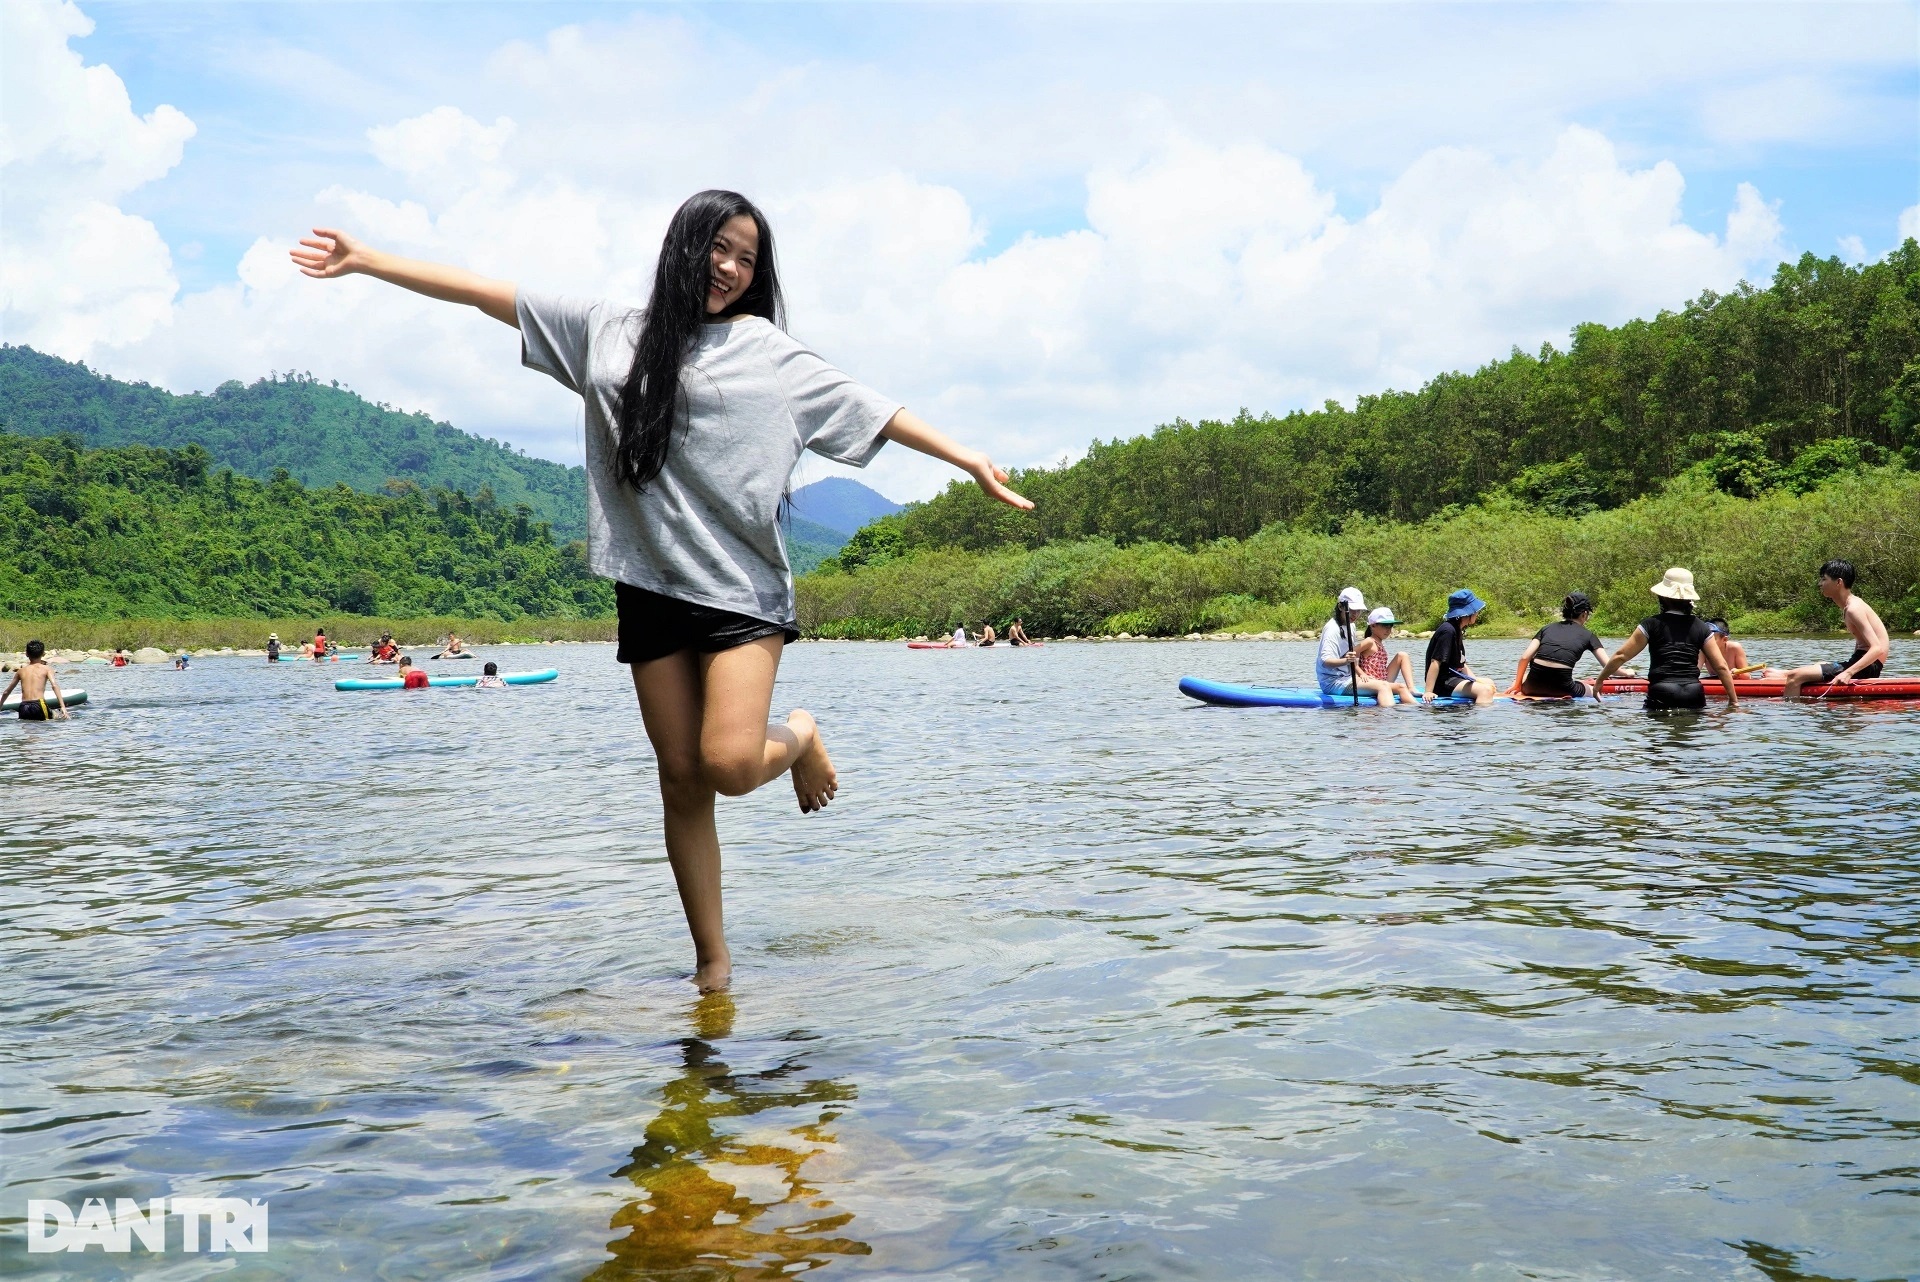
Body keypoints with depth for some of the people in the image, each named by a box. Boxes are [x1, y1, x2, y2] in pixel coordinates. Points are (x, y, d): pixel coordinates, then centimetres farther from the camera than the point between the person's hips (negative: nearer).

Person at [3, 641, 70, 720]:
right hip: (38, 705, -3)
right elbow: (54, 685, -7)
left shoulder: (21, 670, 20)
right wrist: (63, 707, -15)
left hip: (23, 707, 3)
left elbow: (6, 692, 26)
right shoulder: (46, 668, 9)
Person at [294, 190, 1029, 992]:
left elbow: (868, 411, 5)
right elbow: (486, 294, 13)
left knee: (729, 764, -19)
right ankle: (712, 966, 13)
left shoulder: (767, 348, 6)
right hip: (652, 588, 3)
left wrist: (969, 460, -1)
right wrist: (366, 261, 12)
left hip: (741, 587, -2)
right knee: (682, 779, 3)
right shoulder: (607, 333, 11)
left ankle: (799, 737, 16)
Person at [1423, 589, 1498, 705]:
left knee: (1489, 684, 27)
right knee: (1485, 690, -27)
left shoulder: (1457, 630, 13)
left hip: (1454, 676, 11)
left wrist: (1476, 680, 9)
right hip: (1443, 683, -11)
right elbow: (1435, 662, -24)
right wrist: (1429, 692, -29)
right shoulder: (1448, 631, -19)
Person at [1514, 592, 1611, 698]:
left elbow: (1525, 657, 7)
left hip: (1534, 686, 5)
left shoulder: (1547, 628, 17)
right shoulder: (1587, 635, 11)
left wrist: (1517, 684, 16)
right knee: (1594, 691, 24)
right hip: (1562, 689, -4)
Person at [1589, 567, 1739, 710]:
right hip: (1694, 695, 3)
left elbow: (1620, 656, 2)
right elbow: (1721, 667, 8)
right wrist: (1733, 700, 15)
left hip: (1662, 695, -3)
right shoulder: (1701, 627, 10)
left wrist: (1599, 680, 14)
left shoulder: (1652, 624, 2)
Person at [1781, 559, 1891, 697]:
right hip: (1865, 664, 10)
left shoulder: (1853, 608, -17)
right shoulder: (1850, 604, 13)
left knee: (1795, 677, -17)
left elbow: (1878, 649, -25)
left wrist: (1848, 673, -33)